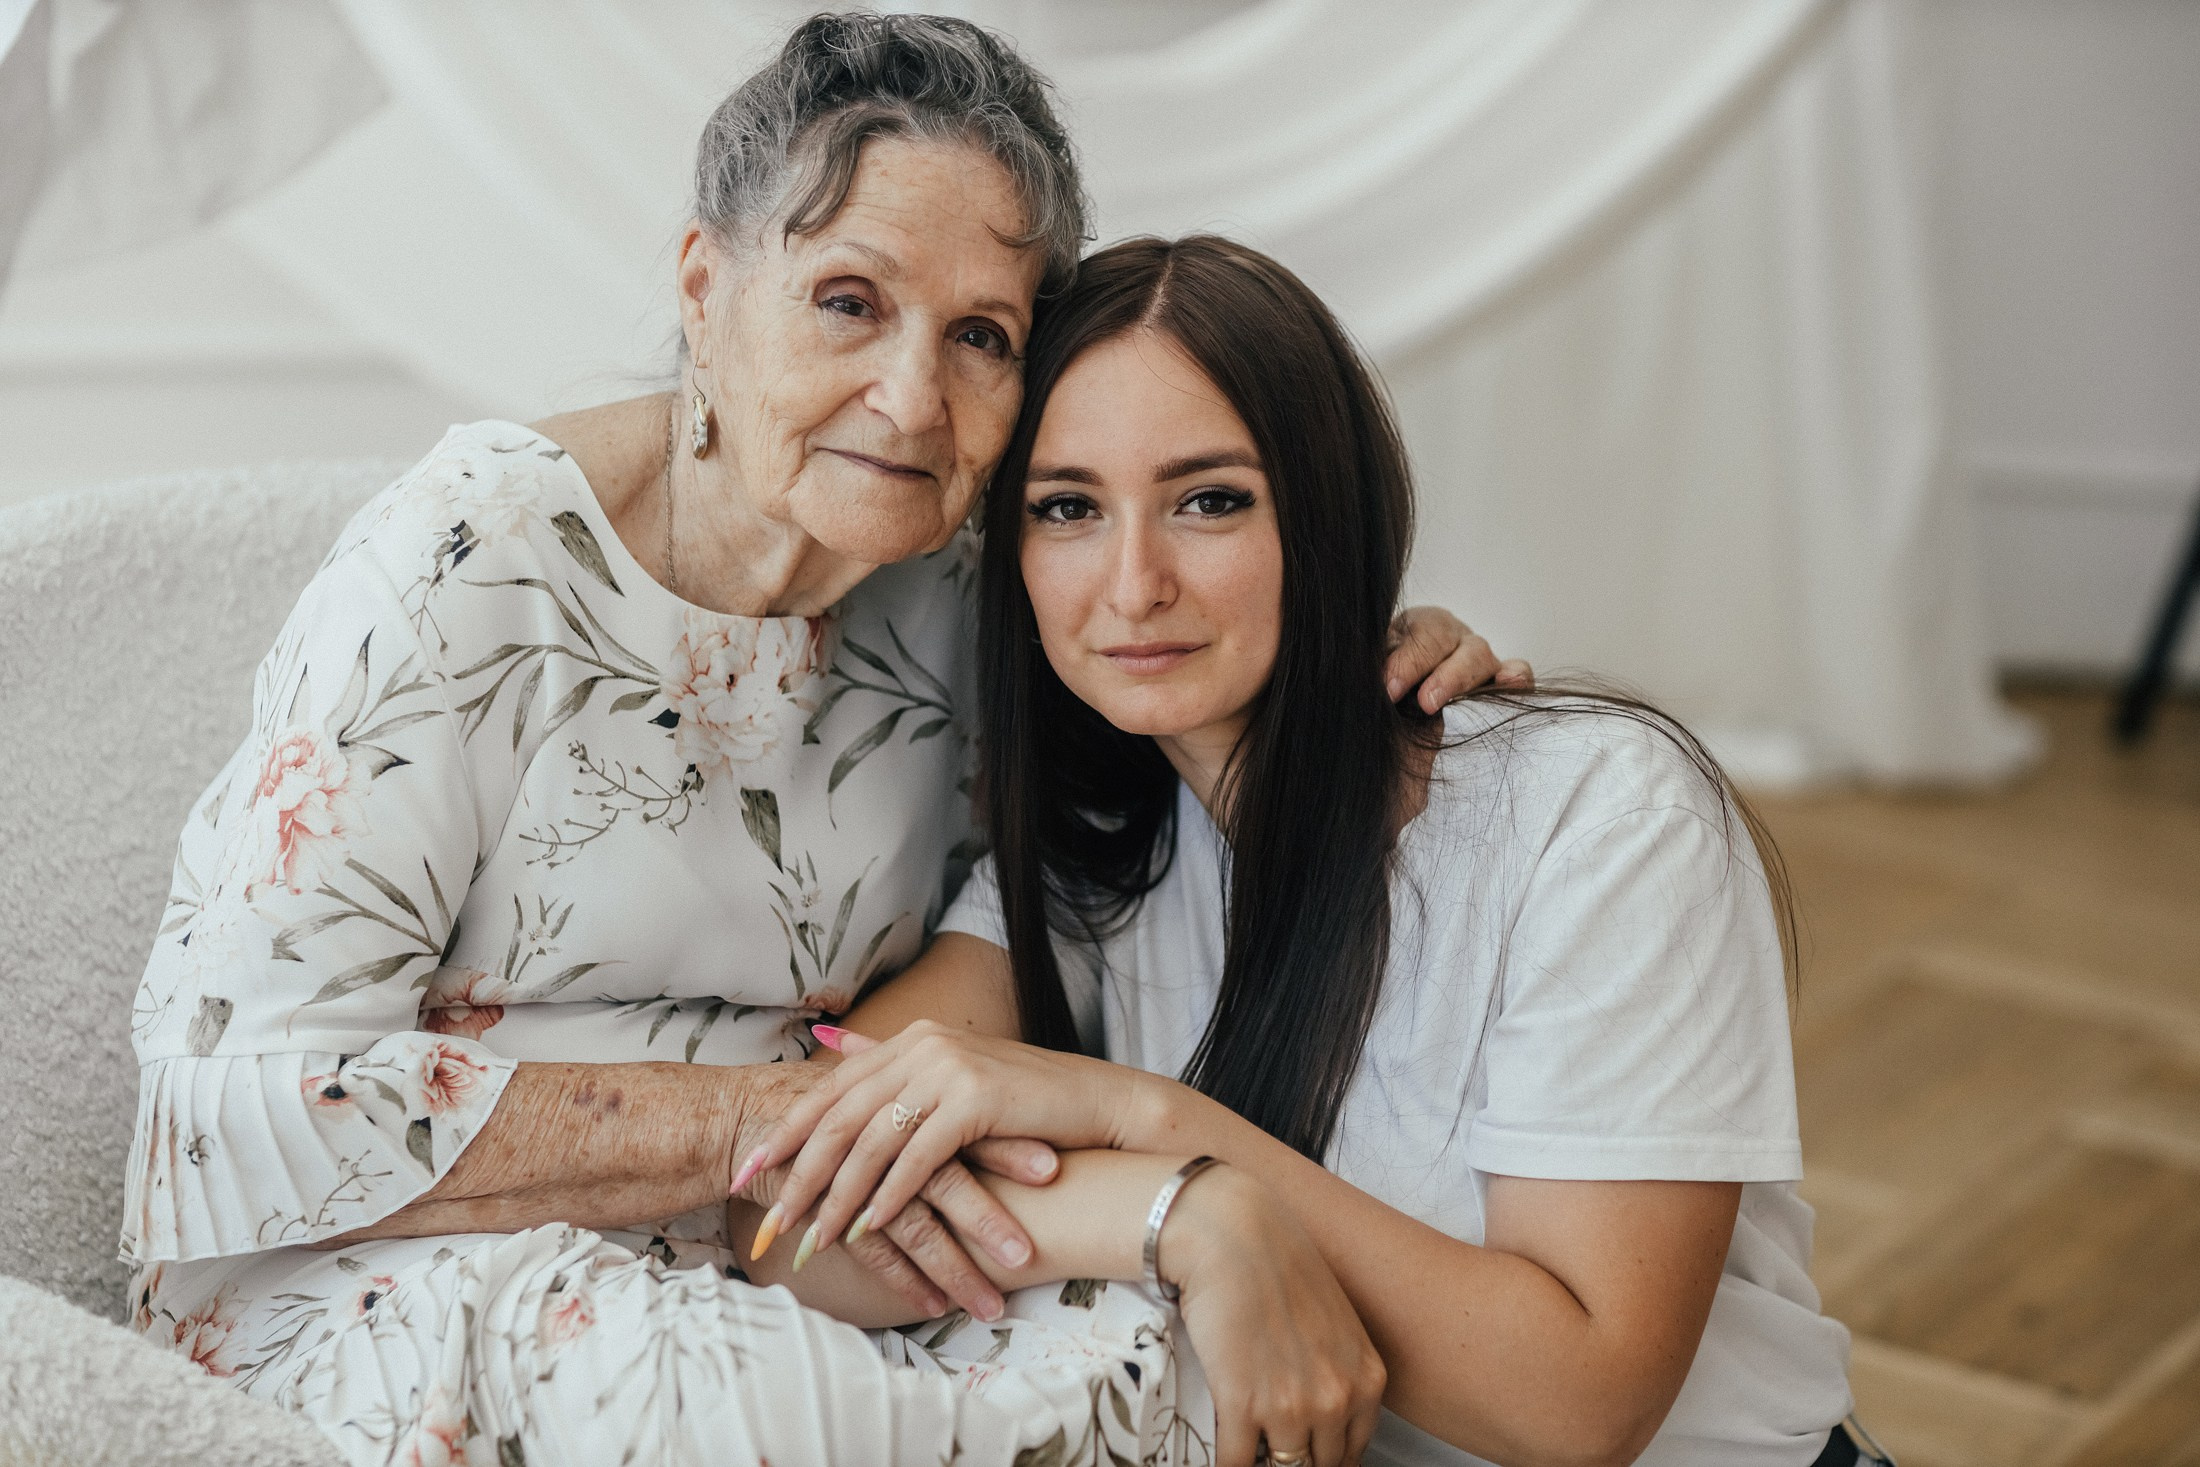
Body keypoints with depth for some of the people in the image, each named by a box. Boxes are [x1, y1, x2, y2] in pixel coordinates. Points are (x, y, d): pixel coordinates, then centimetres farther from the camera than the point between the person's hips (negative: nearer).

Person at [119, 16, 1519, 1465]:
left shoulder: (961, 595, -1)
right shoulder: (482, 563, -17)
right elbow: (246, 1075, -20)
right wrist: (758, 1117, -24)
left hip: (775, 1275, 5)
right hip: (390, 1271, -4)